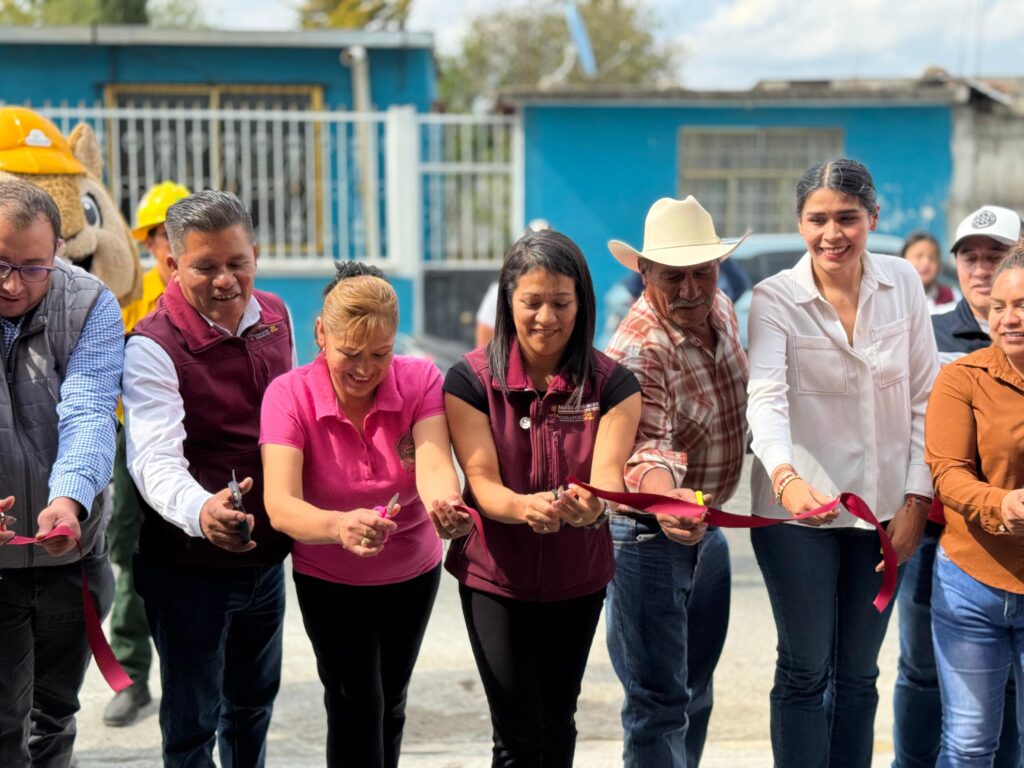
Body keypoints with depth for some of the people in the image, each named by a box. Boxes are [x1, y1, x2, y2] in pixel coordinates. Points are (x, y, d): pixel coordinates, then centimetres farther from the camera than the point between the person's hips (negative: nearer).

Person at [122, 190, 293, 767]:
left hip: (266, 554, 6)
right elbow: (155, 459, -35)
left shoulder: (275, 316, 0)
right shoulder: (153, 347, -21)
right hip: (189, 566, -6)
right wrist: (200, 511, -55)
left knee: (254, 702, 24)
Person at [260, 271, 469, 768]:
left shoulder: (420, 381, -21)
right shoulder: (289, 396, -25)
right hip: (328, 578, -2)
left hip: (412, 573, 3)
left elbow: (433, 465, -36)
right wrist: (340, 526, -59)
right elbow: (280, 505, -37)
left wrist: (444, 505, -60)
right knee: (354, 703, -12)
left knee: (390, 703, 19)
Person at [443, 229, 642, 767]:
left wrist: (591, 504, -44)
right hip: (497, 577, -2)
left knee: (558, 724, 16)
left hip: (579, 579, 2)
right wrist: (525, 507, -41)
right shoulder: (471, 380, -12)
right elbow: (483, 483, -18)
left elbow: (608, 476, -20)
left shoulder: (612, 384, -9)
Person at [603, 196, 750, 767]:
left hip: (706, 527, 8)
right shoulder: (637, 349, -27)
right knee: (659, 704, -5)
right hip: (649, 533, -8)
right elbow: (647, 446, -41)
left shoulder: (723, 309, 0)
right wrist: (663, 498, -60)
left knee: (695, 693, 19)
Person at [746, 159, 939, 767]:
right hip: (798, 509, -3)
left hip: (884, 509, 3)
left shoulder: (903, 284, 0)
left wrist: (916, 499, -3)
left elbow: (925, 396, 2)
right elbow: (765, 398, -25)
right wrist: (786, 477, -43)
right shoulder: (775, 299, -10)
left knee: (858, 673, 13)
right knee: (806, 670, 2)